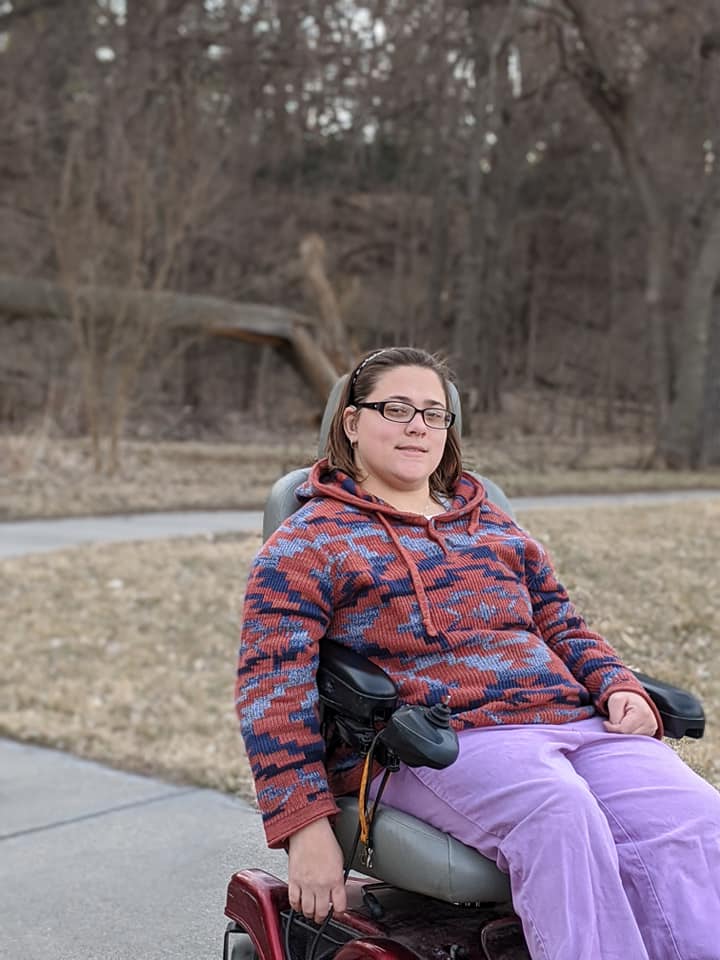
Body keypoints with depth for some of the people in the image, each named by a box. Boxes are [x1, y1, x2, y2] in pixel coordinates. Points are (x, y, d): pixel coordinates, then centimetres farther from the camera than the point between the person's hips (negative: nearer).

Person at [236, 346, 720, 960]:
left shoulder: (494, 525, 27)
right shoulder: (310, 543, 8)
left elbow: (562, 626, 29)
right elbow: (271, 685, -1)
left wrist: (618, 687, 7)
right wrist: (305, 825, -11)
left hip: (572, 719, 5)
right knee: (559, 811, -35)